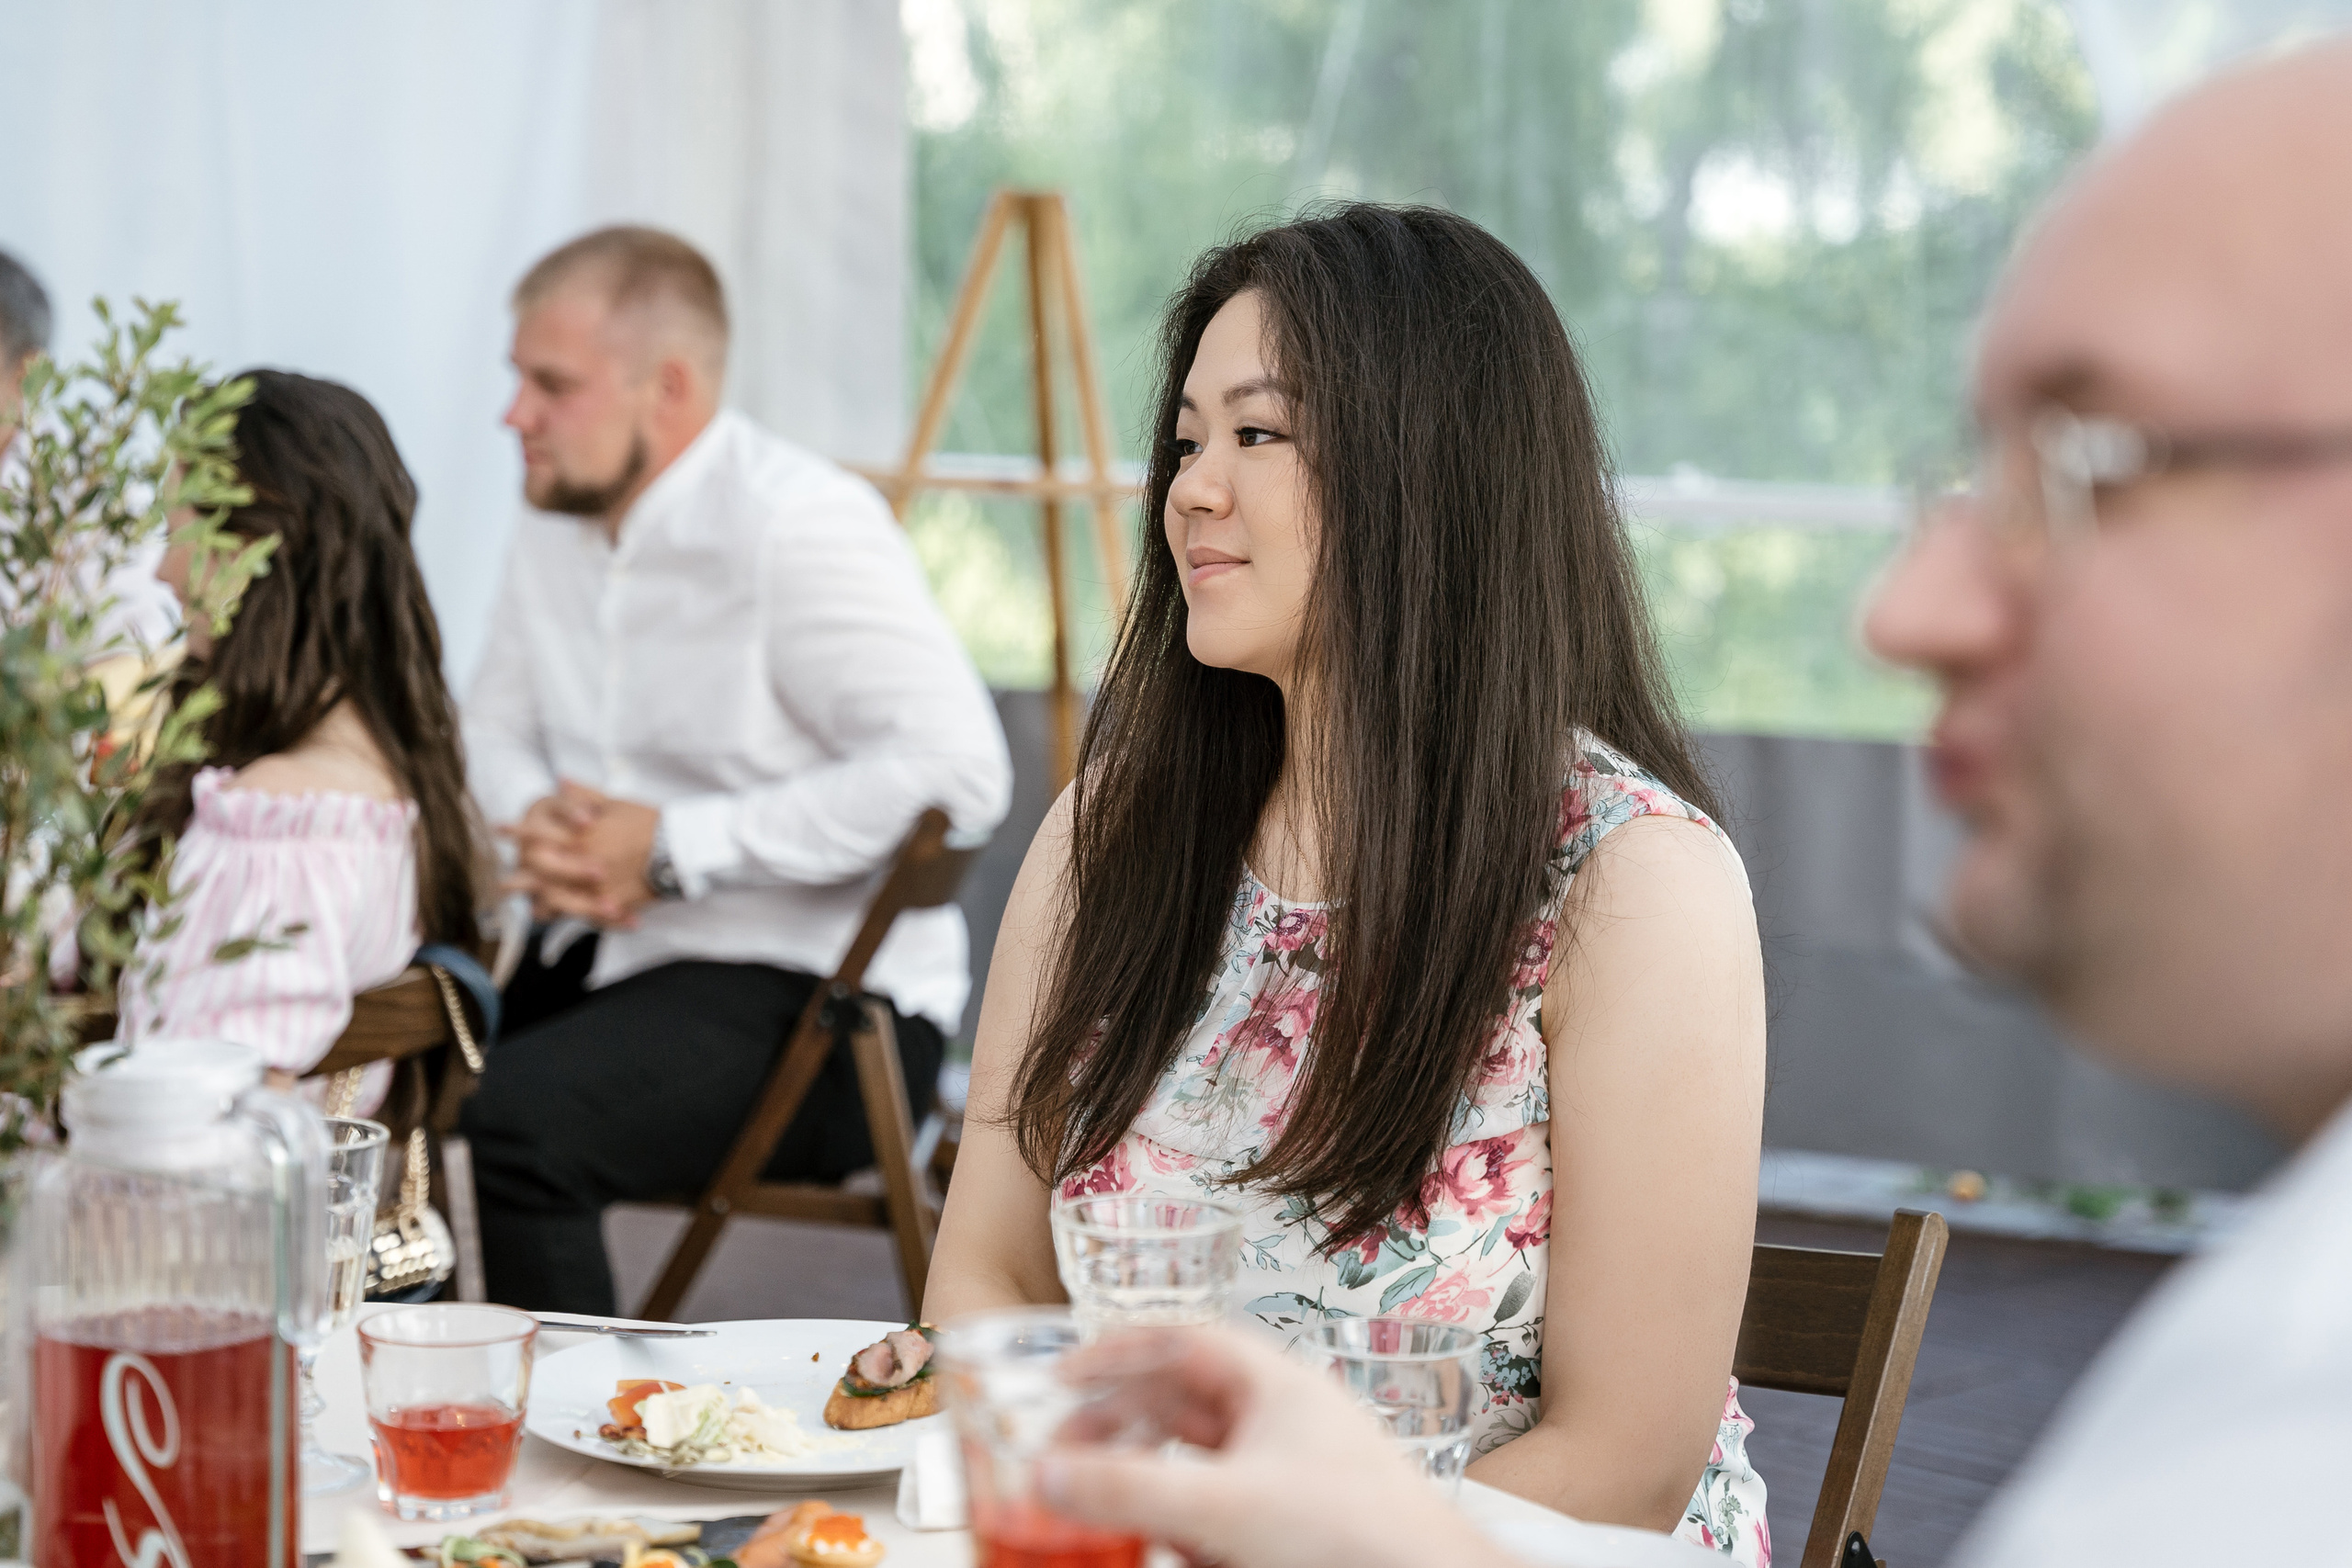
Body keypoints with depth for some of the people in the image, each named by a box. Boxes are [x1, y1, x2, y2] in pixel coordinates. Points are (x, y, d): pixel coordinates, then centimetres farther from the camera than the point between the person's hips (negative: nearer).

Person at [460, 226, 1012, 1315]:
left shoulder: (799, 523, -16)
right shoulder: (559, 520, 11)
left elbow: (956, 769, -25)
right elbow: (497, 723, 22)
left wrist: (674, 848, -22)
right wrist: (536, 823, -5)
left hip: (819, 990, -8)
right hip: (607, 954, 8)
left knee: (516, 1116, -30)